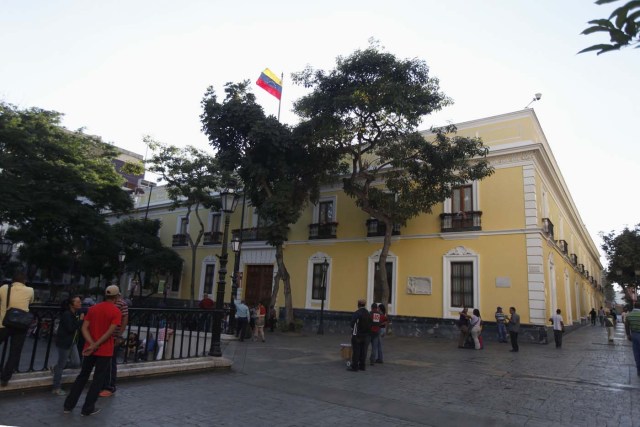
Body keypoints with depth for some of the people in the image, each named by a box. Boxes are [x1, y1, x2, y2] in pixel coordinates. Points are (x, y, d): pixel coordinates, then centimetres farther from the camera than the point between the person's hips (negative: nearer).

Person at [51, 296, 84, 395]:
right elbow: (70, 329, -27)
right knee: (61, 365, 5)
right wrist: (80, 320, -24)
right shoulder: (66, 314, -21)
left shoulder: (77, 314, 2)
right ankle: (56, 388, 19)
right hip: (64, 343, -8)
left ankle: (56, 368, 30)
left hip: (72, 342, 8)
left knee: (76, 363, 8)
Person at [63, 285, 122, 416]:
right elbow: (110, 332, -20)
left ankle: (68, 405, 23)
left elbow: (84, 328, -2)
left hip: (90, 349, 5)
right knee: (98, 379, 8)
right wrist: (95, 345, -16)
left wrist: (92, 344, -9)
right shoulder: (117, 312, -12)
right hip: (105, 351, -5)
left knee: (82, 376, 19)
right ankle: (88, 408, 14)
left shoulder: (93, 308, 5)